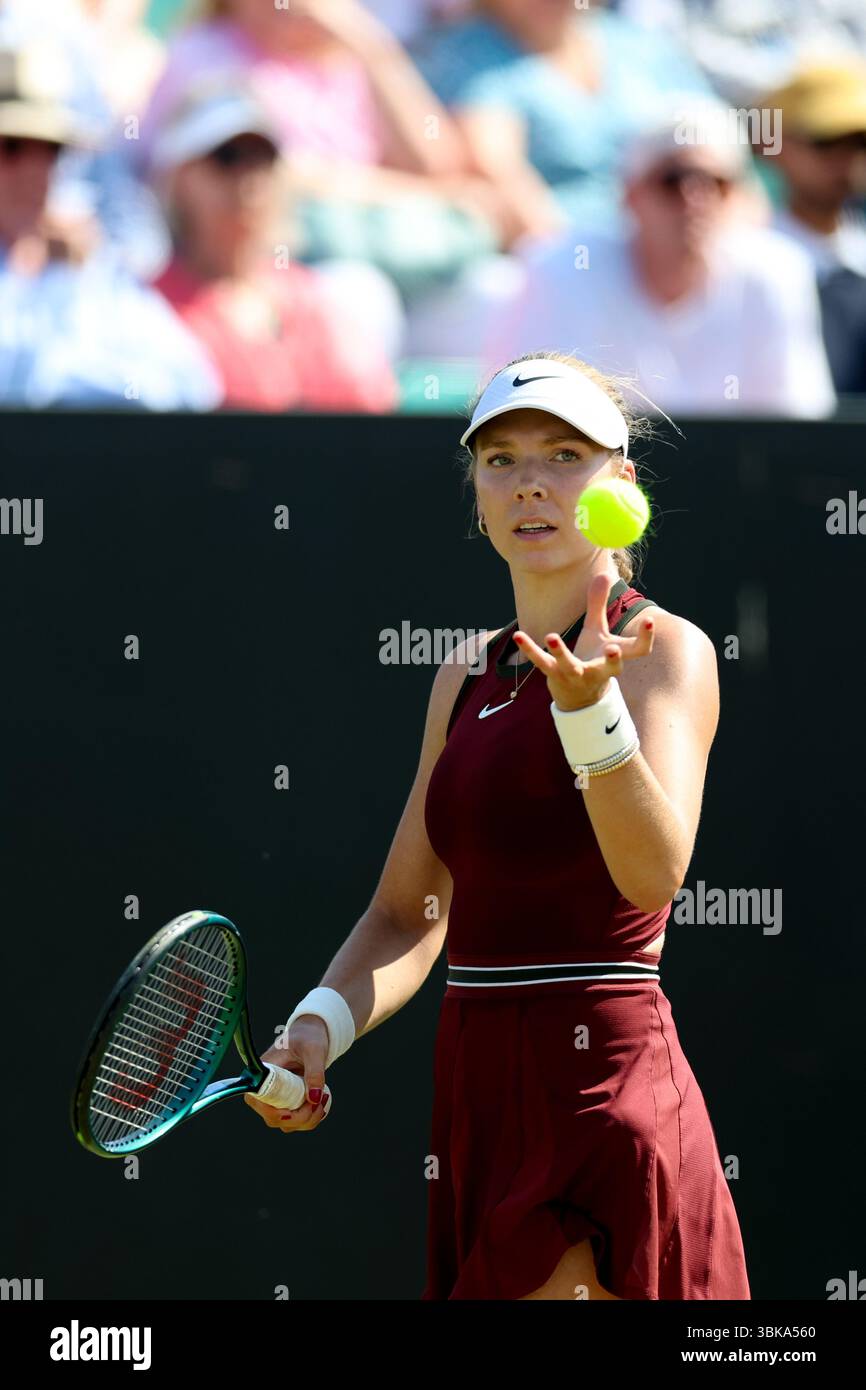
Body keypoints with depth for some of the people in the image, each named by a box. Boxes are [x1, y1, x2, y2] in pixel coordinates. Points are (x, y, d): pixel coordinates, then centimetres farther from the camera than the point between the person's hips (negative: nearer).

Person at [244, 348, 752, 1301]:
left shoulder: (664, 650, -6)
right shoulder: (467, 675, 15)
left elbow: (655, 872, -23)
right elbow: (408, 913, 19)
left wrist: (588, 705, -39)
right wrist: (320, 1024, 1)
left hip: (605, 1097, -7)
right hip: (479, 1101, 7)